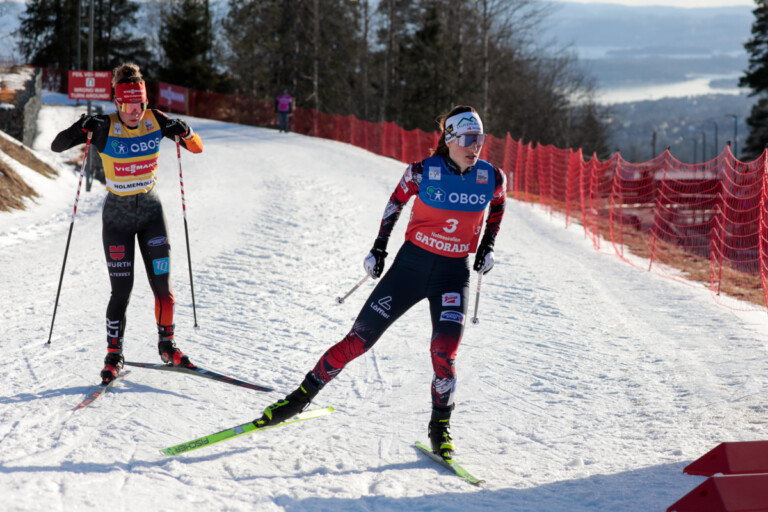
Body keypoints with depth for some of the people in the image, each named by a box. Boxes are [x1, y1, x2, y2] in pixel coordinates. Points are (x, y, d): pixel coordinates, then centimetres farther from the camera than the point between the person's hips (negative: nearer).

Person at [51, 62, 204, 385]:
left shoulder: (155, 121, -8)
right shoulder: (105, 128, -15)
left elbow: (197, 148, -1)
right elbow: (56, 146, -15)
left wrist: (184, 133, -22)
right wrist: (81, 130, -33)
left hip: (151, 210, 2)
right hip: (117, 215, -2)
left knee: (162, 284, -1)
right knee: (122, 291, -5)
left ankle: (167, 345, 17)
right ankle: (114, 355, 8)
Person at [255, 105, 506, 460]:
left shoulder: (492, 179, -8)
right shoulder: (422, 173, -12)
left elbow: (497, 208, 16)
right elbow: (397, 201, 7)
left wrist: (487, 247, 10)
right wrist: (379, 246, 8)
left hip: (454, 274, 0)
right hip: (411, 264, 0)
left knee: (444, 353, -18)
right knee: (358, 340, -2)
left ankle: (441, 426, 5)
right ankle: (303, 395, 14)